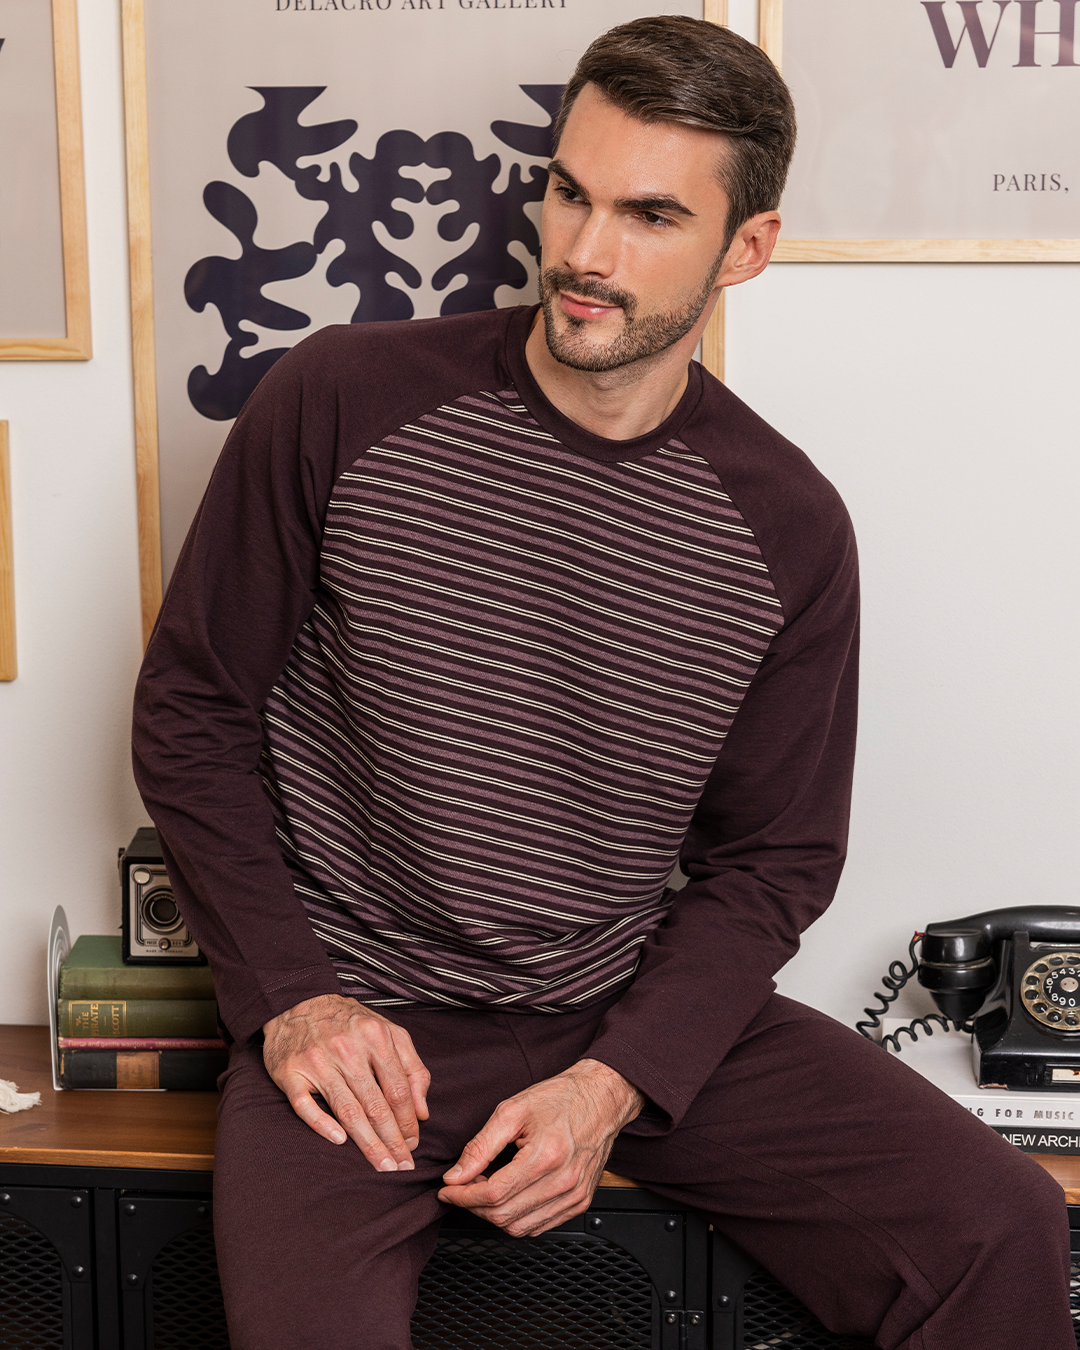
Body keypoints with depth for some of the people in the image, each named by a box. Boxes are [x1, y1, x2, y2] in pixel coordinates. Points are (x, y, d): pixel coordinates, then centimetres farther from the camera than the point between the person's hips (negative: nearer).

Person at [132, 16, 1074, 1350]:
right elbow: (193, 710, 0)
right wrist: (291, 996, -9)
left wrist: (617, 1080, -11)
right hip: (358, 1013, -2)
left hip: (635, 1013, 2)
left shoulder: (787, 527, -3)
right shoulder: (344, 402, -8)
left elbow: (774, 859, 3)